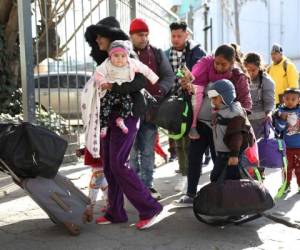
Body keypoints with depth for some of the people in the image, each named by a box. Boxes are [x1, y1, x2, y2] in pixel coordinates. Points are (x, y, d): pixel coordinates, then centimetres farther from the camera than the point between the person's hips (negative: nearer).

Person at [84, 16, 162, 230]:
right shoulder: (105, 59, 16)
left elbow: (141, 81, -22)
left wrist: (113, 86, -26)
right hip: (109, 116, 8)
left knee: (118, 164, -14)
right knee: (108, 164, 6)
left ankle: (149, 208, -5)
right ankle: (116, 213, 14)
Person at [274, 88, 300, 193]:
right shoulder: (280, 112, -7)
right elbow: (278, 129, -14)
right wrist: (282, 119, -28)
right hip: (286, 146, 0)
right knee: (287, 167, 12)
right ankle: (286, 185, 26)